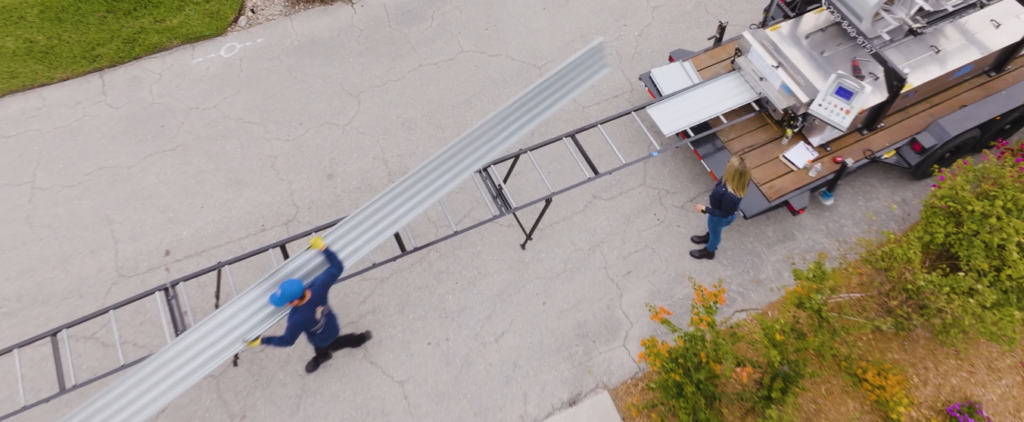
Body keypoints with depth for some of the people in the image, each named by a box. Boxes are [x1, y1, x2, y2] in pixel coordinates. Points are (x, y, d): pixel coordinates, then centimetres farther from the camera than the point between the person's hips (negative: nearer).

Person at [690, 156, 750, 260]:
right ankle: (709, 237, 70)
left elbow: (724, 214, -29)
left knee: (715, 231, 26)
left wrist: (704, 209, -23)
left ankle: (709, 251, 58)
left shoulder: (730, 196, -48)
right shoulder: (740, 180, -28)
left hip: (720, 217, -6)